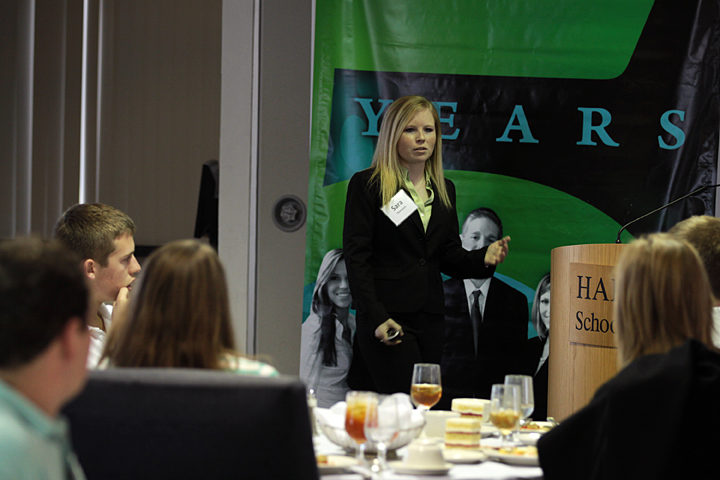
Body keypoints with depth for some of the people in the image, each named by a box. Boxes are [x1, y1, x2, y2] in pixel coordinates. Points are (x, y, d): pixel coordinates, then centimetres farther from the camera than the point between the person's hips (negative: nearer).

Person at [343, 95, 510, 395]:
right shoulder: (367, 185, -1)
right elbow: (356, 257, -6)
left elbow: (449, 255, 17)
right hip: (387, 318, -6)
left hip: (430, 318, 6)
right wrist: (376, 318, -15)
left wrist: (483, 258, -6)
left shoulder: (445, 190, 18)